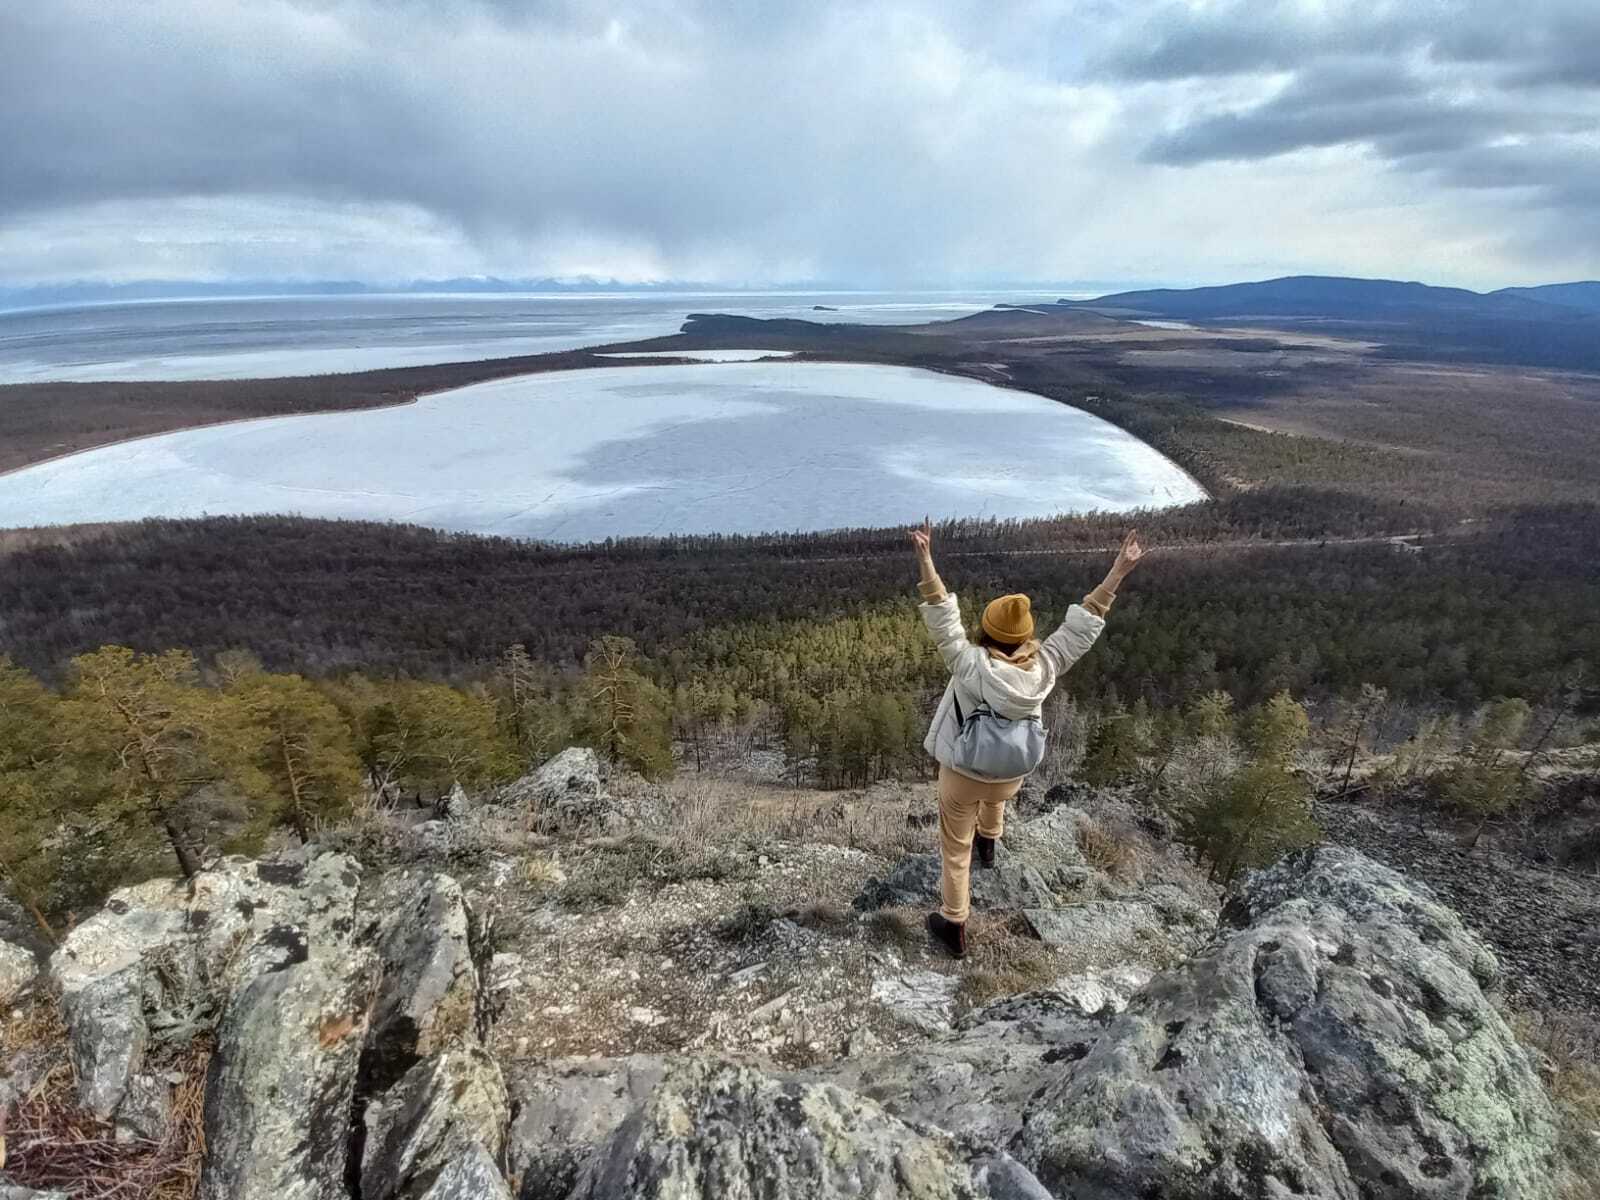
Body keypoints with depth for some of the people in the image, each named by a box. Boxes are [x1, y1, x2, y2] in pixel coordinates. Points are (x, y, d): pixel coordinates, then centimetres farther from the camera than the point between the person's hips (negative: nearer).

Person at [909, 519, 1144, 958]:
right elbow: (1084, 625, -15)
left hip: (962, 775, -4)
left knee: (955, 848, 17)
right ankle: (987, 842, 69)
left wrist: (925, 559, -37)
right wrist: (1119, 570, -12)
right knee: (995, 796, 42)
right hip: (1009, 774, 4)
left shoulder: (972, 666, -31)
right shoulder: (1043, 668, -21)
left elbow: (943, 619, -33)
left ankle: (953, 925, 30)